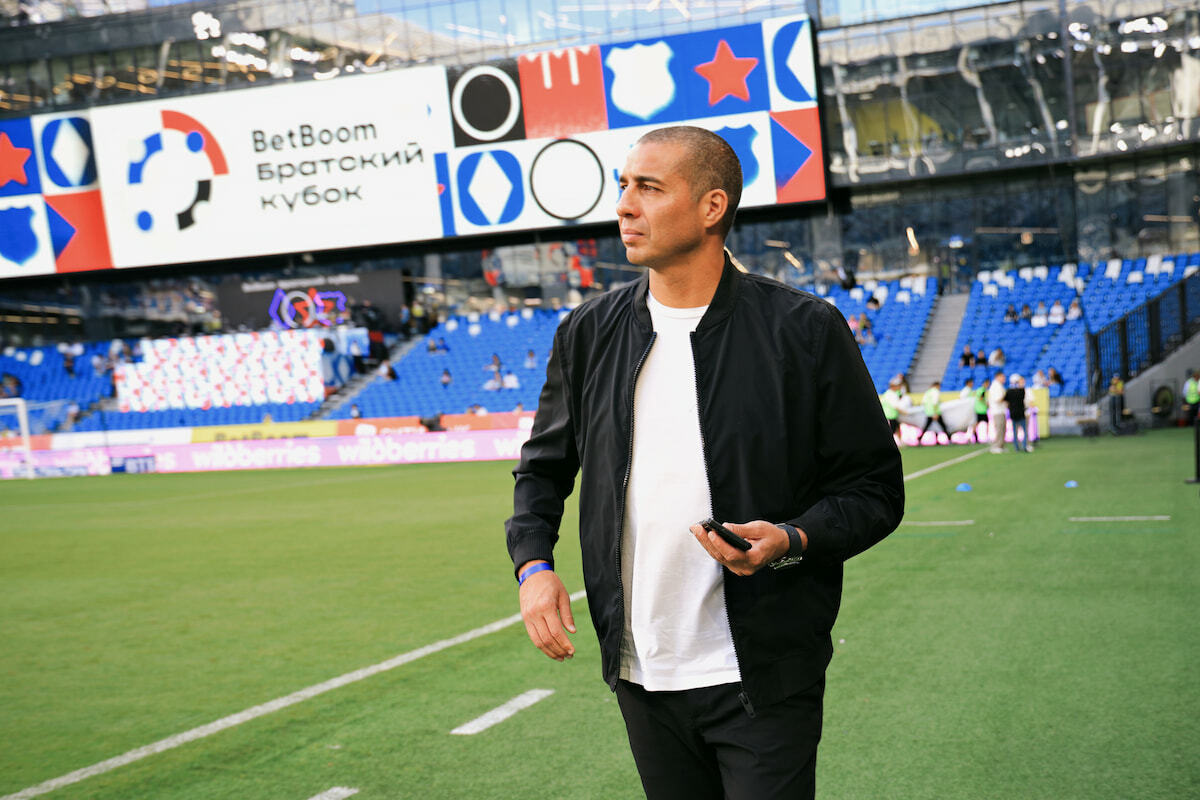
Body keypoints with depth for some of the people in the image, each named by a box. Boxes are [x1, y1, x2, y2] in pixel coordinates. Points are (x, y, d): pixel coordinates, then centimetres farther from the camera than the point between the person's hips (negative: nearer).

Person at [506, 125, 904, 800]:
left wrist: (791, 540, -20)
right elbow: (545, 464, 19)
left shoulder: (805, 331, -7)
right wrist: (533, 562, 3)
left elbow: (875, 487, -2)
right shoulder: (589, 333, 5)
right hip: (640, 671, 4)